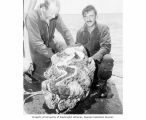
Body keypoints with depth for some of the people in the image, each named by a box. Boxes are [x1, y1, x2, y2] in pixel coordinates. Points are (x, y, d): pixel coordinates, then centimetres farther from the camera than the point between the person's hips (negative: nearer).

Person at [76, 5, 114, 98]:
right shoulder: (80, 32, 5)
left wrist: (93, 58, -36)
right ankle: (94, 81, 5)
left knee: (108, 59, -35)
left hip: (100, 59, -3)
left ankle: (102, 84, -8)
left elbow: (106, 47, -19)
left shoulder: (103, 28, -7)